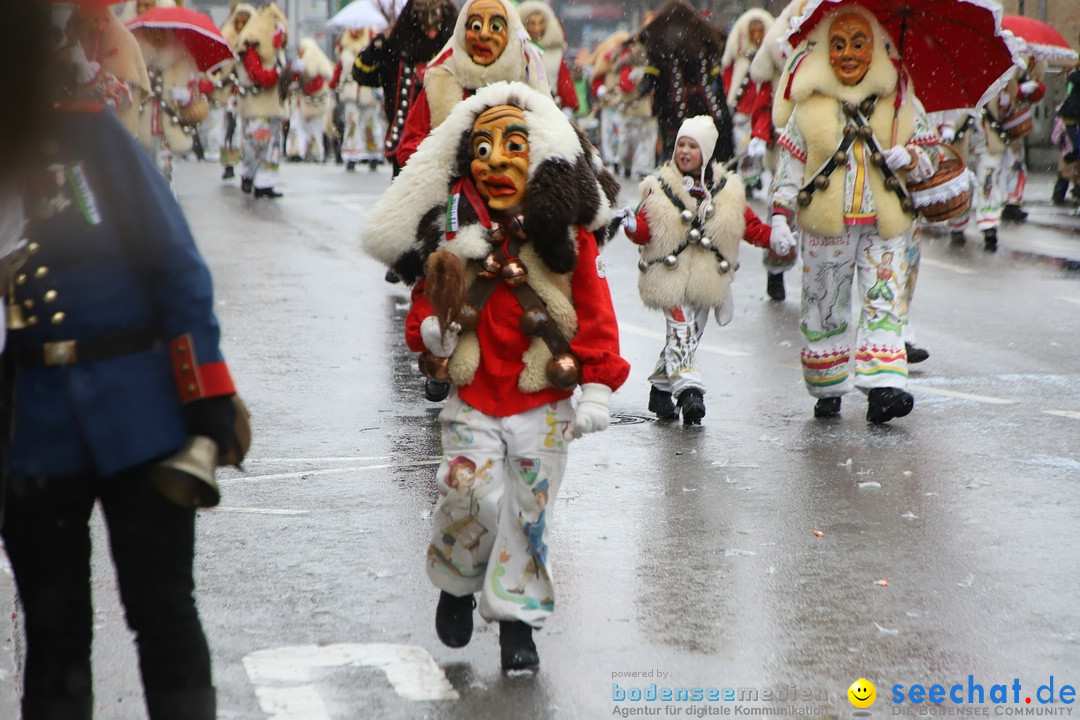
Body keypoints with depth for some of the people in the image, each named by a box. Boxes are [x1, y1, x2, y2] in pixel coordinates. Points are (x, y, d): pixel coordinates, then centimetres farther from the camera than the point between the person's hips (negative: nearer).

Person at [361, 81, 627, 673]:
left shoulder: (568, 236, -2)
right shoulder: (454, 235, 1)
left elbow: (595, 314, -1)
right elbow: (427, 301, 11)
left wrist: (596, 387, -5)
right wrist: (430, 331, -11)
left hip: (543, 402, 0)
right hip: (473, 400, 1)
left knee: (529, 508, 4)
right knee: (466, 494, -11)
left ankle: (517, 616, 19)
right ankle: (457, 584, 18)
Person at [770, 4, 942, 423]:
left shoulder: (900, 101, 5)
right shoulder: (811, 105, 3)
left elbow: (930, 153, 11)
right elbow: (790, 161, 7)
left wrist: (909, 158, -11)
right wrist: (781, 213, 1)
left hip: (885, 221, 0)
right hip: (826, 223, 0)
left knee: (883, 302, -10)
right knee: (825, 307, 6)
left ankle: (883, 386, -17)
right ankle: (827, 389, 19)